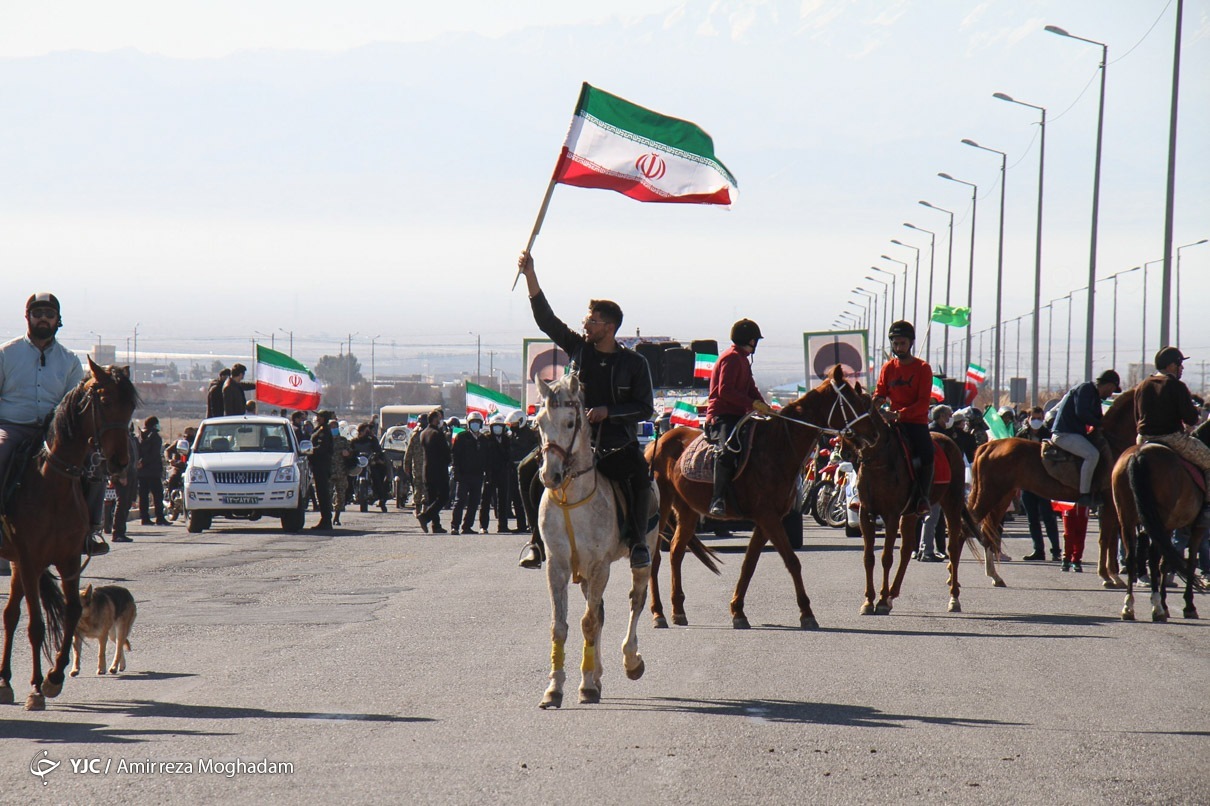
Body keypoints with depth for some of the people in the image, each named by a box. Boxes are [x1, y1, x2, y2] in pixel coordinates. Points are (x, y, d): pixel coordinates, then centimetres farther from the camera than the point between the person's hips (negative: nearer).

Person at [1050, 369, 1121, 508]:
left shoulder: (1095, 396, 21)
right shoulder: (1085, 389, -10)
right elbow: (1081, 413, -22)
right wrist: (1098, 424, -11)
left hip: (1075, 433, 11)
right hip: (1065, 434, -11)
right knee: (1092, 454, -29)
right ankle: (1084, 495, -27)